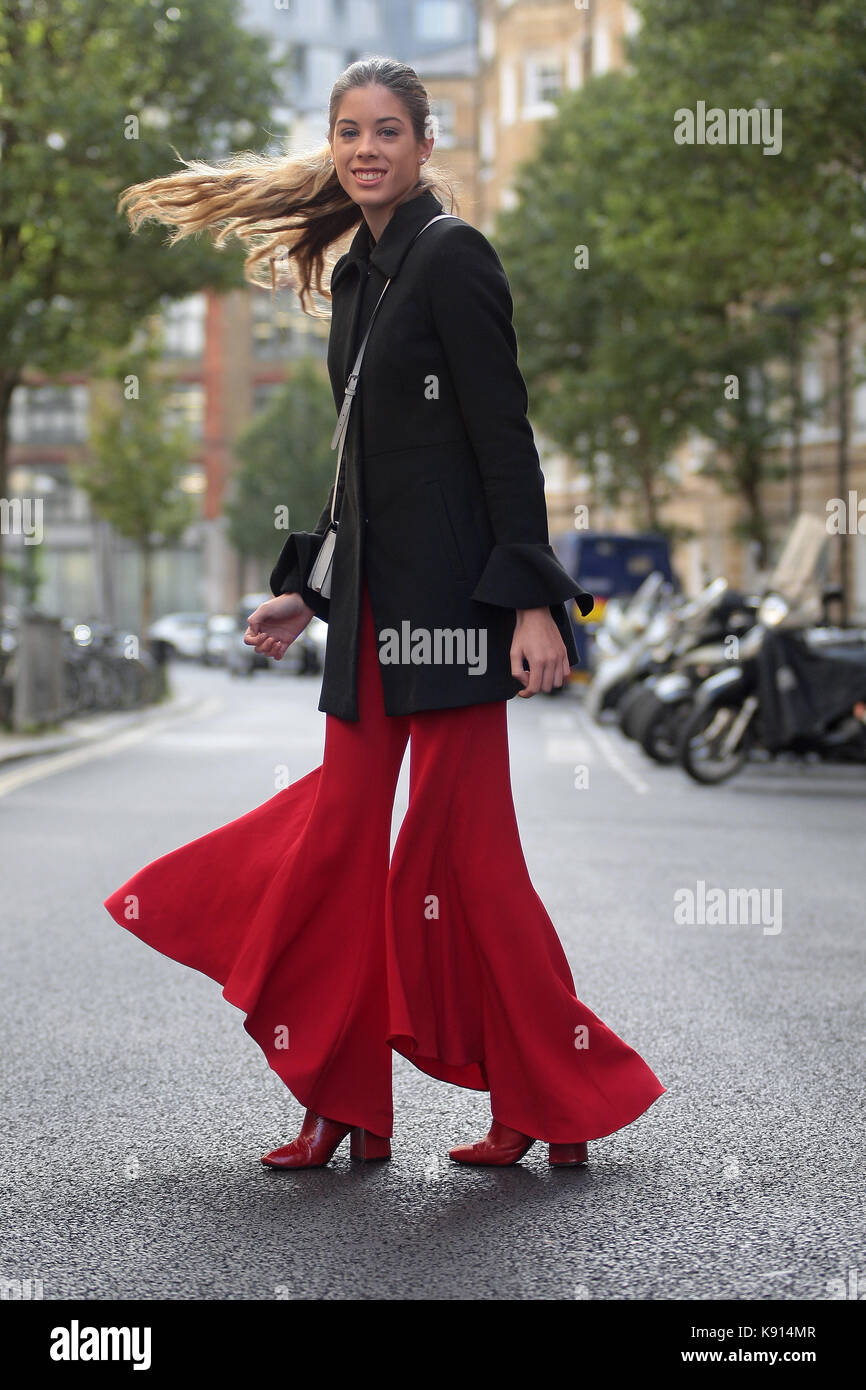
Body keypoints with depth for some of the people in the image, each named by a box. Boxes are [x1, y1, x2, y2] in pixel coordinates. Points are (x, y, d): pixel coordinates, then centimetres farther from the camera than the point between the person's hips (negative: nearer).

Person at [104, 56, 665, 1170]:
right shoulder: (356, 275, 17)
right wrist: (304, 590, 22)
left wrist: (532, 599, -18)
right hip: (374, 599, 8)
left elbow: (504, 437, -13)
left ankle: (560, 1103, 10)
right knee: (340, 838, 6)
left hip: (451, 595, -8)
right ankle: (345, 1106, 16)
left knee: (461, 850, -5)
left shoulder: (451, 255, -7)